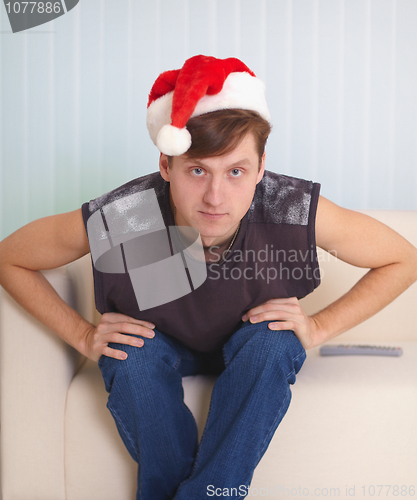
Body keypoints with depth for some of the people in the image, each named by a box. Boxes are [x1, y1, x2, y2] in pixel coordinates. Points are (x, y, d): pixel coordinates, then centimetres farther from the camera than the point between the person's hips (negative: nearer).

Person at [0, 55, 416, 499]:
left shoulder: (296, 210, -33)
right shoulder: (115, 222, -33)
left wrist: (318, 327, -21)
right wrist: (83, 335, -18)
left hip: (255, 344, 1)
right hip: (159, 343, 0)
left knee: (273, 342, -32)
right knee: (133, 352, -31)